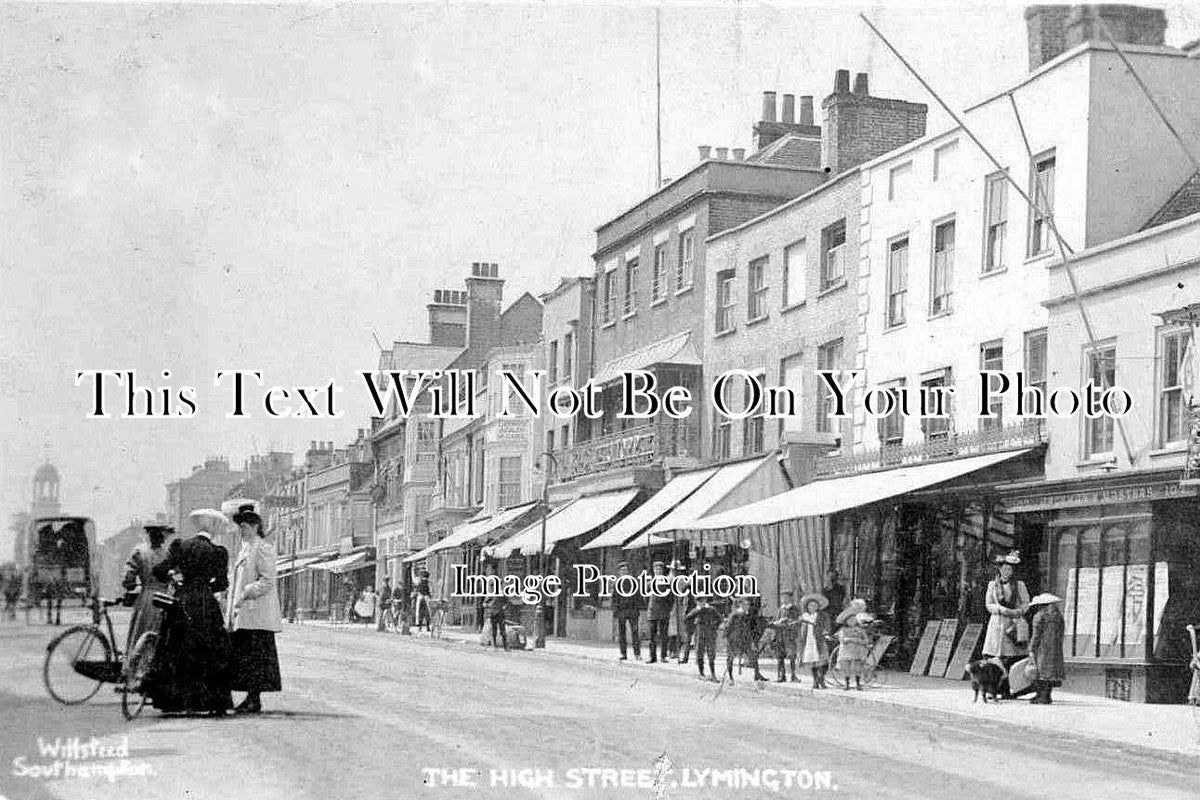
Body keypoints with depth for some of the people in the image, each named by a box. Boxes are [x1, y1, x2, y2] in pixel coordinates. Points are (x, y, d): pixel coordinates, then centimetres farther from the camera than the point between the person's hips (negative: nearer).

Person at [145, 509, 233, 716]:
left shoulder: (180, 546, 1)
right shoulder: (218, 552, -5)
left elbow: (159, 571, -3)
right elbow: (223, 583, 0)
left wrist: (170, 576, 15)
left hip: (182, 603, 2)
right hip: (206, 606, -2)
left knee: (175, 653, 12)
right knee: (210, 654, 4)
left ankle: (172, 701, 12)